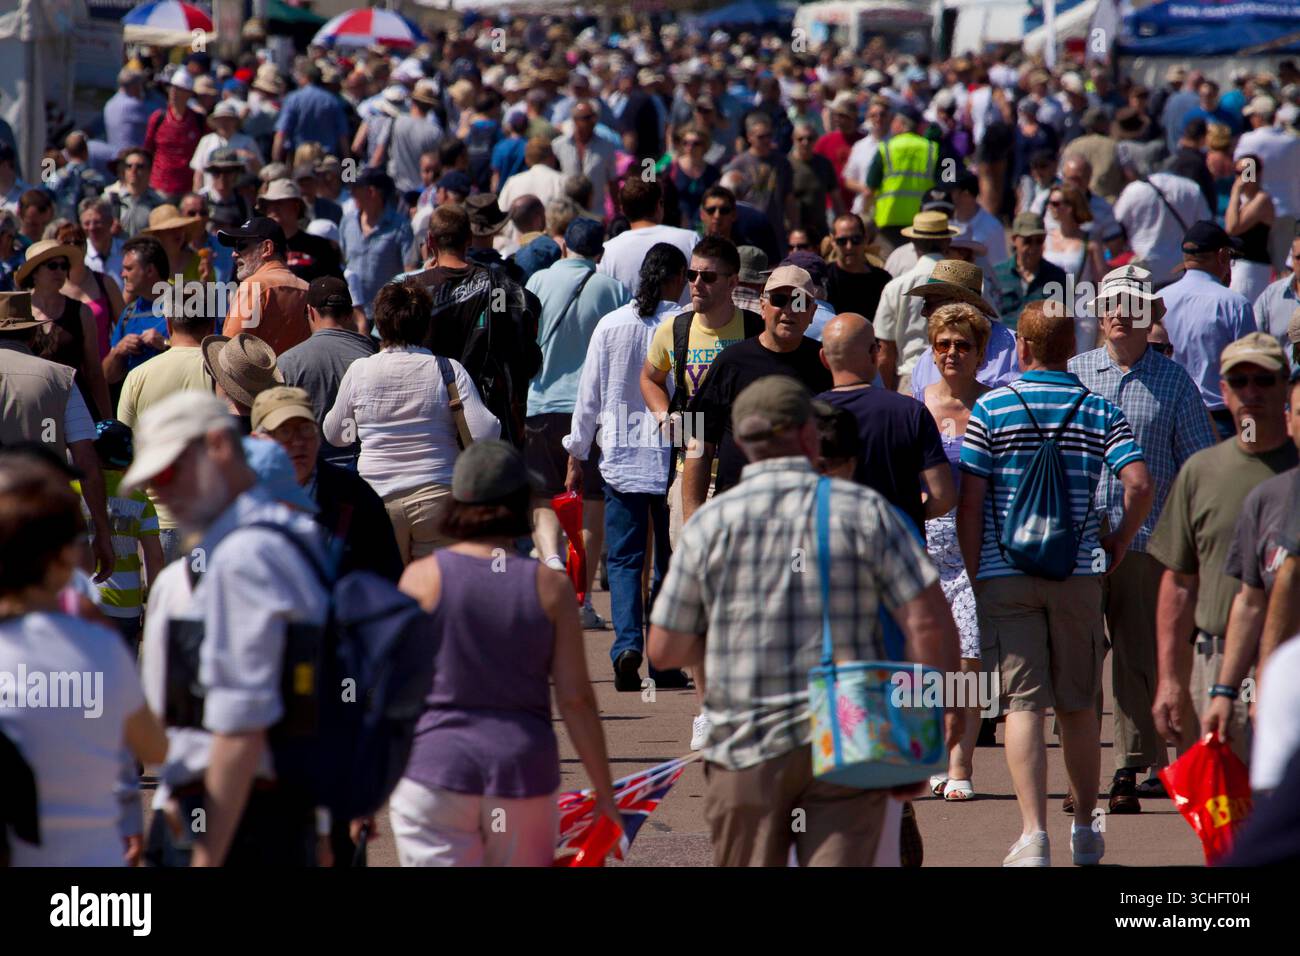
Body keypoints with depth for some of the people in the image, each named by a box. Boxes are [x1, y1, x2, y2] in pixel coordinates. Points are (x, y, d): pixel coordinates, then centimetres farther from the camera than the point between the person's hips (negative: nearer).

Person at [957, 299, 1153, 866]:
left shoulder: (990, 408, -3)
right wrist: (1120, 540, 7)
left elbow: (969, 500, -6)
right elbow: (1139, 484, -9)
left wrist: (974, 573, 3)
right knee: (1078, 706, 13)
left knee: (1023, 702, -4)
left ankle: (1033, 833, -15)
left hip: (1005, 574, -2)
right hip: (1077, 575, 2)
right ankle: (1085, 830, 21)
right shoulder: (1100, 411, 3)